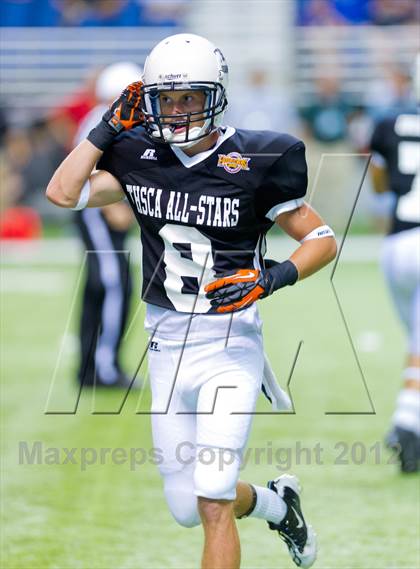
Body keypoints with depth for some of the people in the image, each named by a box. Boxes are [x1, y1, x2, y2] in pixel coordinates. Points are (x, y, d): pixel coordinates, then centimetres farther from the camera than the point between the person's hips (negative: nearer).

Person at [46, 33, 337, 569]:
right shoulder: (140, 157, 3)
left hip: (229, 344, -5)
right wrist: (112, 124, -3)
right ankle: (277, 503, 41)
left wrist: (272, 278, -19)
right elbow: (63, 192, -7)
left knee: (212, 503, -14)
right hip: (166, 344, 5)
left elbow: (323, 239, -3)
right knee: (185, 507, 13)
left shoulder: (253, 163, -9)